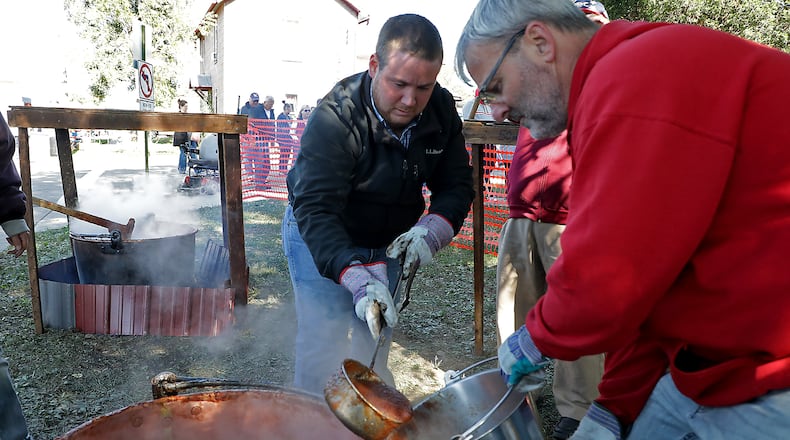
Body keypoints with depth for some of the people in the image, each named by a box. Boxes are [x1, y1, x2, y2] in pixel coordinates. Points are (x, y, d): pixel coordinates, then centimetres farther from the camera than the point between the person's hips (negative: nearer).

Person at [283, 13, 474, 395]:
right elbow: (315, 210, -36)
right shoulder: (335, 117, -30)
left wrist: (430, 231, -25)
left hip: (388, 244, 5)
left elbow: (457, 185, -5)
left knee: (374, 344, 12)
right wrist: (359, 280, -49)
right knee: (330, 355, -13)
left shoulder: (441, 109, -12)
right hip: (319, 238, -5)